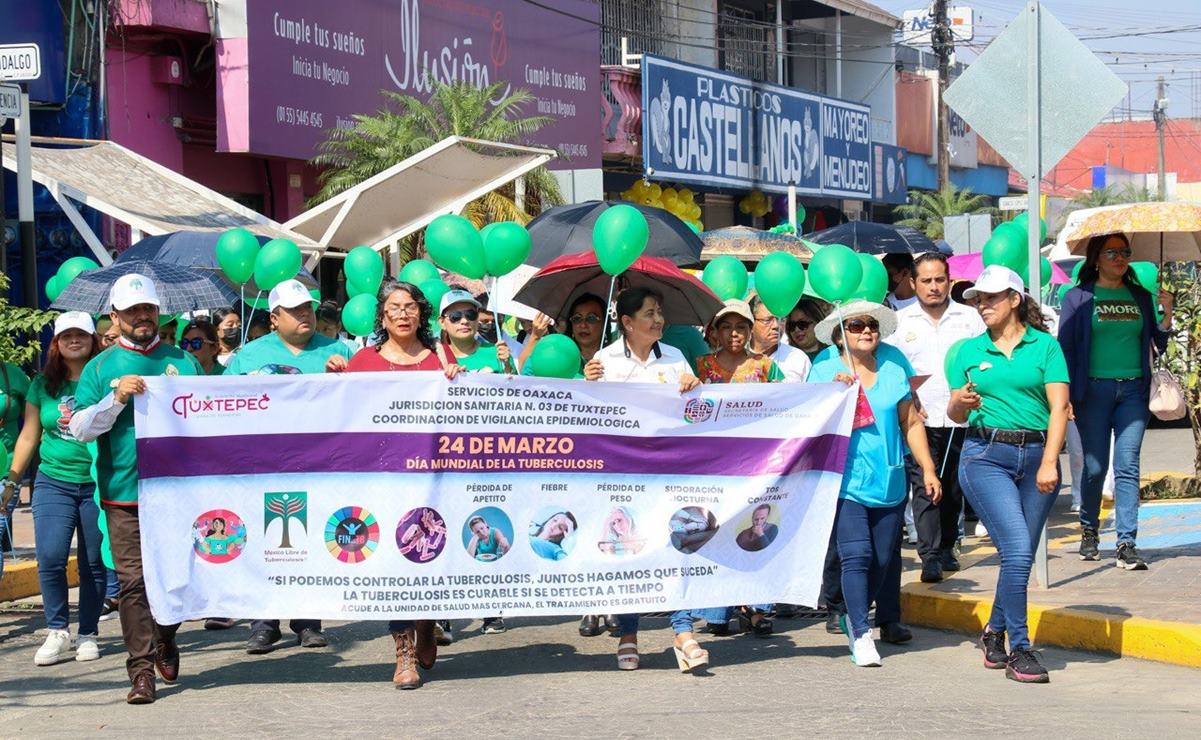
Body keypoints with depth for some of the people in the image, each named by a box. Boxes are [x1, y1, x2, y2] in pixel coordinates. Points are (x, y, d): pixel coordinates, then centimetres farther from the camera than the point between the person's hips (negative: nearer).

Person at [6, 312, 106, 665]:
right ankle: (57, 632, 2)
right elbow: (29, 436, 13)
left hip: (98, 485, -2)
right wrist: (11, 479, 11)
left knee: (94, 564, 3)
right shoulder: (43, 385, 7)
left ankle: (88, 634, 15)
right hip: (53, 483, 2)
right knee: (50, 558, -10)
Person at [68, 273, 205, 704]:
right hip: (124, 494, -1)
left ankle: (164, 640, 31)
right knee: (133, 582, -5)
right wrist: (116, 399, -14)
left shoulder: (182, 361, 12)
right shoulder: (99, 368, 8)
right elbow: (80, 429, 0)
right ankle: (142, 669, -1)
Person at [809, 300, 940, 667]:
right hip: (847, 481, -4)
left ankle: (853, 618, 30)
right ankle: (861, 635, -9)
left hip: (889, 482, 4)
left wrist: (928, 469, 9)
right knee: (856, 556, -14)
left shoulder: (894, 366, 7)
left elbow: (911, 422, 11)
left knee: (882, 560, 9)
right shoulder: (825, 371, 0)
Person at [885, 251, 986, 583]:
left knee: (953, 488, 9)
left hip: (960, 419, 2)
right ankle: (930, 556, -11)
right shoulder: (901, 320, 6)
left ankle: (947, 548, 24)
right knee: (924, 488, -10)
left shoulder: (968, 318, 8)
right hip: (920, 419, -2)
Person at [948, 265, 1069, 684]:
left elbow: (1059, 406, -3)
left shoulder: (1045, 346, 4)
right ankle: (1019, 649, -10)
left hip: (1037, 455, 1)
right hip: (986, 456, -1)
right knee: (1017, 548, -15)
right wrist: (961, 403, -12)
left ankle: (995, 632, 28)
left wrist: (1049, 462, -13)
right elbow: (955, 413, 12)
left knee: (1021, 555, 6)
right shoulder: (970, 351, 10)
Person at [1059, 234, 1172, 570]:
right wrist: (1065, 395, -7)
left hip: (1133, 391, 2)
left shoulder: (1141, 297, 12)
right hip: (1094, 390, -2)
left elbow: (1158, 344, 15)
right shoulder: (1078, 297, 3)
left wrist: (1167, 315, -2)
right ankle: (1089, 532, 24)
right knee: (1095, 467, 4)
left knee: (1128, 467, -5)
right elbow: (1065, 346, 0)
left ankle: (1126, 543, -8)